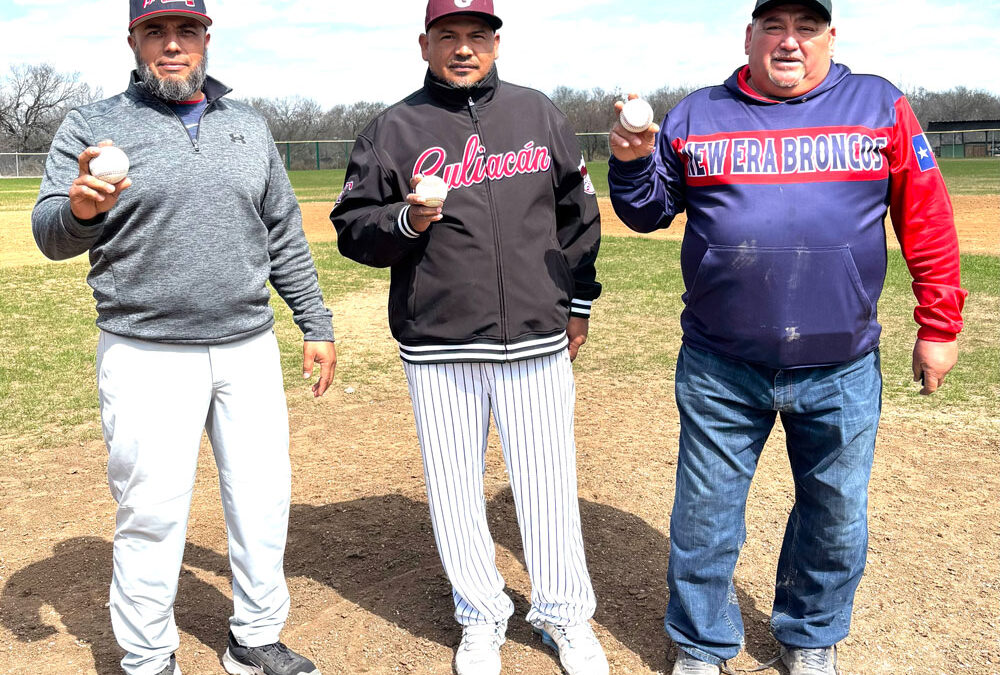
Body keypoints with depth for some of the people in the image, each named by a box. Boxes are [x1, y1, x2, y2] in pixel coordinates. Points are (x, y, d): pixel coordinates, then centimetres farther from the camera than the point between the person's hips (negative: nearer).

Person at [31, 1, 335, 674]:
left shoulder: (250, 125, 12)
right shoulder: (92, 127, 0)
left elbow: (285, 236, 15)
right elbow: (51, 235, -11)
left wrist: (316, 324, 11)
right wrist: (79, 211, -34)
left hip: (249, 348, 4)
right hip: (147, 356, -4)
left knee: (263, 498, 10)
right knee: (152, 511, 1)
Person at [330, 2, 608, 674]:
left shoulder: (539, 113, 10)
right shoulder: (393, 130, 4)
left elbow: (578, 212, 16)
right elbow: (352, 228, 4)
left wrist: (578, 302, 14)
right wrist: (406, 221, -16)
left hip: (536, 341, 1)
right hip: (438, 350, 0)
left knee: (549, 485, 6)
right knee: (455, 490, 8)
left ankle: (566, 616, 27)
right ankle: (482, 619, 28)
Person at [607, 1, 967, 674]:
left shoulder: (881, 107, 2)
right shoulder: (697, 116, 5)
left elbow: (927, 221, 3)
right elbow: (649, 211, 10)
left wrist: (939, 325, 3)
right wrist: (632, 162, -9)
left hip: (841, 372, 0)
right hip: (719, 370, 0)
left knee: (836, 519, 15)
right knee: (705, 517, 11)